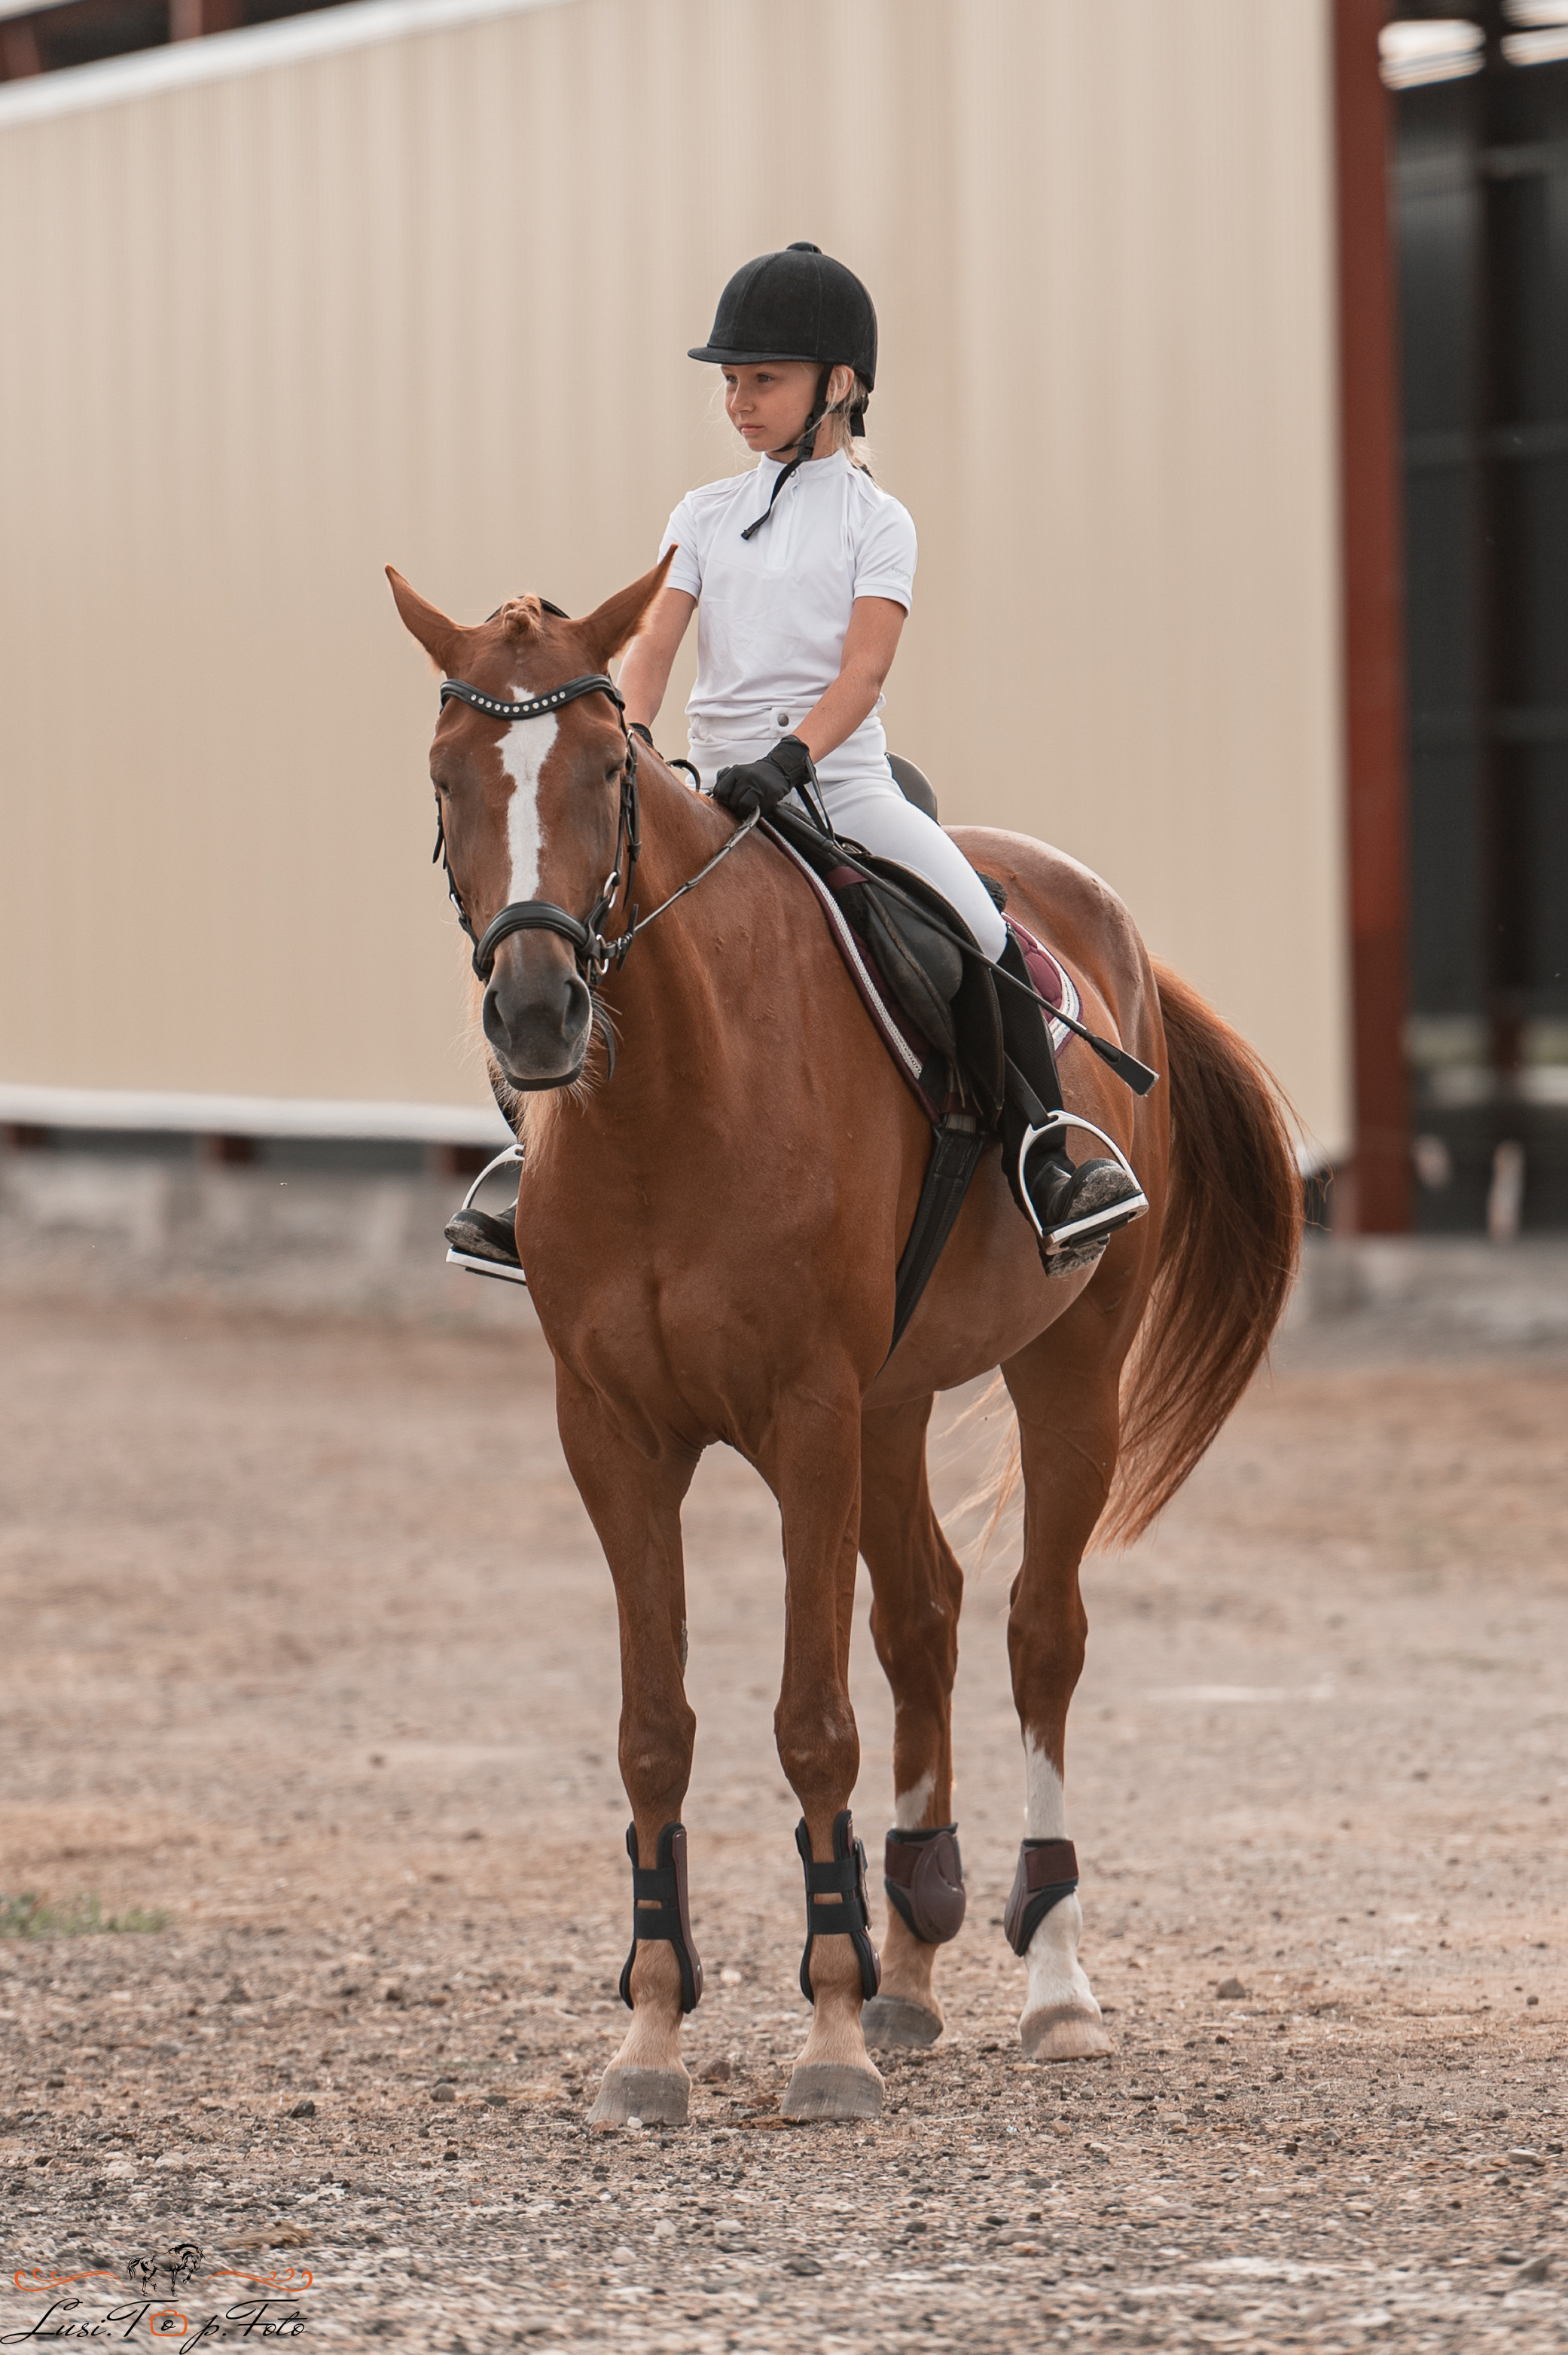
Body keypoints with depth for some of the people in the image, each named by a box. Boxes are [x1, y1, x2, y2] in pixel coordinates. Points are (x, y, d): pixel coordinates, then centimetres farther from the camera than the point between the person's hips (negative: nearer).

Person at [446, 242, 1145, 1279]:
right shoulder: (706, 515, 11)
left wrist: (792, 758, -29)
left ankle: (1051, 1172, -8)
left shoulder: (876, 521, -1)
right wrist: (629, 738, -19)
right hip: (720, 788, 4)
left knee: (992, 949, -18)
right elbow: (656, 641, 1)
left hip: (841, 781, -3)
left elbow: (864, 666, -13)